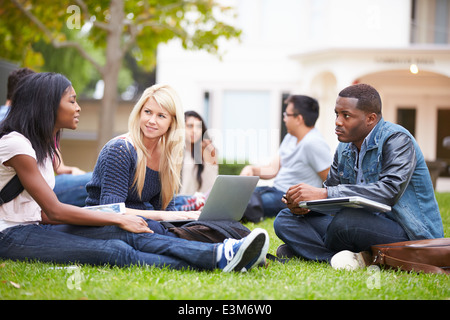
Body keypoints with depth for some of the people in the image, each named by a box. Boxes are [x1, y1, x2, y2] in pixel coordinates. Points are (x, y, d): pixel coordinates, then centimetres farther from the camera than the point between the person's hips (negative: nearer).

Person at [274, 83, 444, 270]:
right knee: (285, 220, -3)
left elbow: (390, 191, -29)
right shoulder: (345, 148, 12)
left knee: (346, 220, -38)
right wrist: (303, 203, -13)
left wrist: (323, 194, -34)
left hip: (412, 235, -9)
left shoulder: (397, 140, -14)